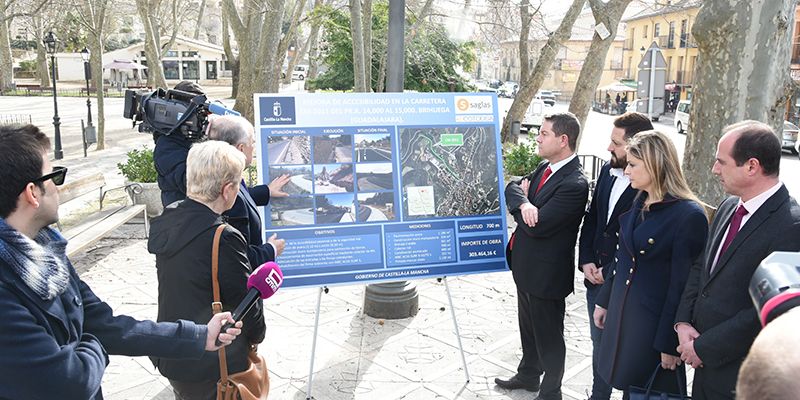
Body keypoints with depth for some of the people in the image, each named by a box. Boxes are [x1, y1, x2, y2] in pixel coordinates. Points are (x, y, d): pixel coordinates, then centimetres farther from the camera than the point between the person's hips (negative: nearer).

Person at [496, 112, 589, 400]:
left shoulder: (574, 184, -25)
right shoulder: (546, 168, 3)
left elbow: (537, 225, -27)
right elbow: (513, 188, 1)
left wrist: (523, 198, -9)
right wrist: (523, 203, -22)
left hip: (546, 271, -9)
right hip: (526, 265, 9)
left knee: (548, 334, 11)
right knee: (528, 327, 25)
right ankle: (528, 375, 46)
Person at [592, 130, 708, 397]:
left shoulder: (689, 215, -20)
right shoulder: (638, 202, 3)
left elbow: (683, 285, -18)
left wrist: (669, 343, -14)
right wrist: (604, 301, 15)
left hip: (656, 319, -6)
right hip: (622, 311, 7)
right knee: (628, 386, 19)